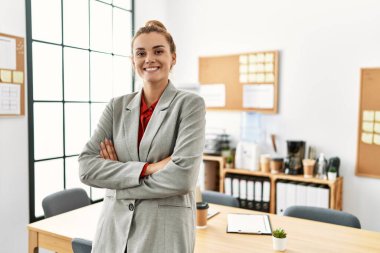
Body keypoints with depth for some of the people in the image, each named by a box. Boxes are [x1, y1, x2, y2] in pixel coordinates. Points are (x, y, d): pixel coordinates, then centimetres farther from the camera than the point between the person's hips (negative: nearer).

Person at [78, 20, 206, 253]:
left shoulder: (190, 104, -8)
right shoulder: (117, 106, 4)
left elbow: (183, 177, -18)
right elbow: (86, 168, -5)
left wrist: (117, 183, -10)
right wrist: (148, 168, -17)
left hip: (165, 232, -3)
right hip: (115, 229, 4)